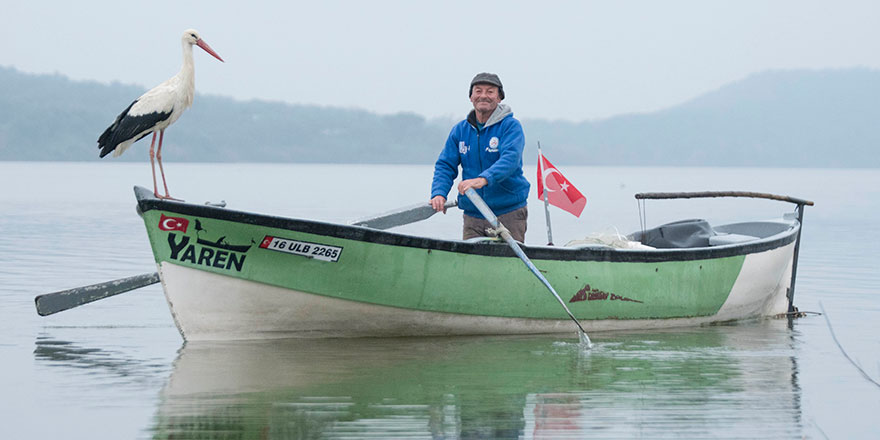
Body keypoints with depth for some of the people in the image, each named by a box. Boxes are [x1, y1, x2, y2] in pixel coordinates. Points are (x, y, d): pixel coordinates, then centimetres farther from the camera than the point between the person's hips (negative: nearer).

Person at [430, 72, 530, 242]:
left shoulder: (511, 126, -6)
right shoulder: (460, 130, 9)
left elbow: (510, 159, -22)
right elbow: (445, 165, 5)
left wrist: (484, 179, -40)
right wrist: (439, 193, -15)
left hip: (508, 214, -4)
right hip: (473, 216, 4)